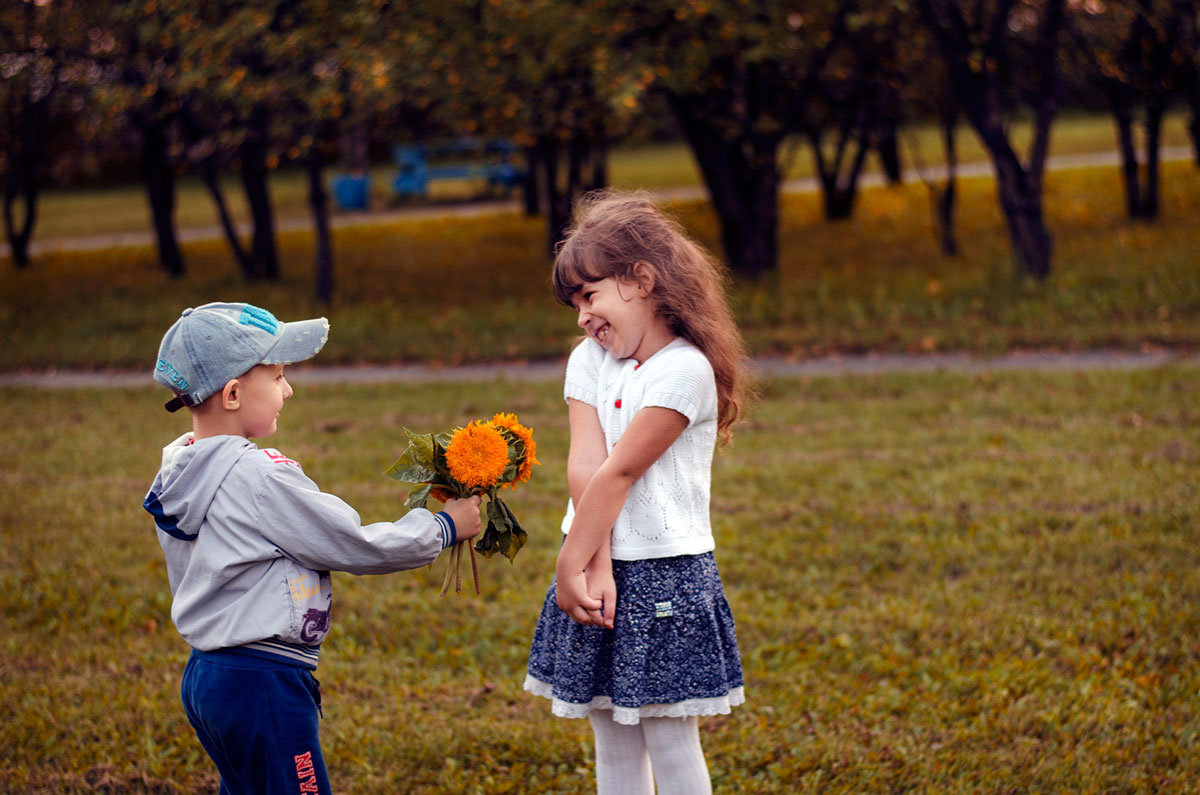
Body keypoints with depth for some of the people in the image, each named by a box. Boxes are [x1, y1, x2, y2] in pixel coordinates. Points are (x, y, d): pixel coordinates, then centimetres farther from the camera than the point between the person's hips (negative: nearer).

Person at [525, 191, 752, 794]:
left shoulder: (683, 371, -15)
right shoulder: (588, 360, 6)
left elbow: (617, 474, -15)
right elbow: (584, 469, -5)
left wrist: (569, 568, -13)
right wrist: (596, 570, -15)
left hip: (663, 576, -6)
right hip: (600, 568, 6)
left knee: (669, 742, -1)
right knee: (612, 742, 12)